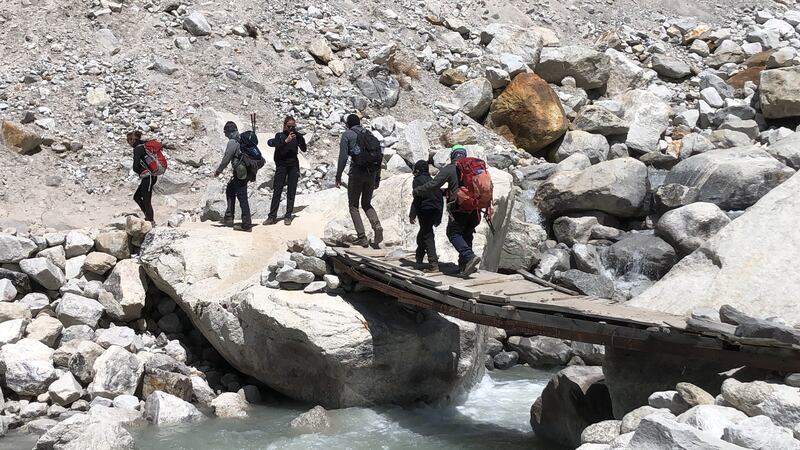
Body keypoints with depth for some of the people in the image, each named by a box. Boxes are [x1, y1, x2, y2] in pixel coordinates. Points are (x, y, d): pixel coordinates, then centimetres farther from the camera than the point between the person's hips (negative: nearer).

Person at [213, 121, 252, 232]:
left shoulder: (233, 142, -14)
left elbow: (226, 159, -14)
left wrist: (218, 171, 0)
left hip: (239, 174, -9)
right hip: (246, 171, 9)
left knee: (242, 198, -5)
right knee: (230, 190, 23)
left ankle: (246, 225, -3)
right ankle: (228, 217, 26)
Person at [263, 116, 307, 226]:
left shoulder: (297, 136, 7)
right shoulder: (280, 135, 4)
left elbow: (304, 149, -1)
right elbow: (273, 143, -13)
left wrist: (299, 135, -10)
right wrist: (286, 141, -26)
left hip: (293, 166, 2)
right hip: (281, 166, -2)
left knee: (291, 192, 2)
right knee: (277, 191, -3)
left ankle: (288, 216, 6)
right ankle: (272, 216, -3)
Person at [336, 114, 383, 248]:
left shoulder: (347, 135, 2)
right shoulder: (370, 135, 17)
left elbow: (343, 157, -7)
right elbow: (379, 157, 14)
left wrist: (338, 176, -4)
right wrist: (377, 178, 18)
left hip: (357, 172, -5)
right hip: (371, 173, 5)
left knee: (353, 205, 8)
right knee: (366, 204, 18)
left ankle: (362, 237, -3)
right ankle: (377, 227, -9)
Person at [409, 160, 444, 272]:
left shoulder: (418, 180, -2)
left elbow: (417, 198, -13)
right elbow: (440, 199, 20)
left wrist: (412, 214, -13)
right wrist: (438, 217, 24)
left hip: (425, 210, -7)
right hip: (436, 211, 8)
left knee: (427, 236, -8)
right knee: (422, 234, 22)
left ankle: (433, 263, -18)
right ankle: (419, 259, 32)